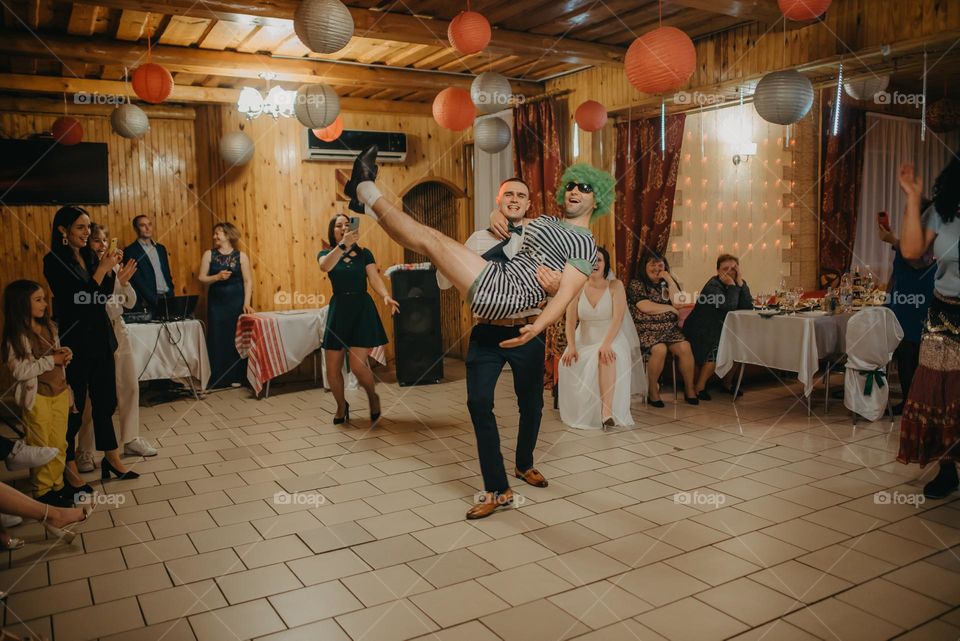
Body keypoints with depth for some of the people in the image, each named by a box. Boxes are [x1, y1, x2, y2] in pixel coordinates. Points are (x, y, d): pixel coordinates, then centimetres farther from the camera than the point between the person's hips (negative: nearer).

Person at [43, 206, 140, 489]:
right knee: (74, 405, 2)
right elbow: (75, 299, -17)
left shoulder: (90, 255, 9)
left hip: (100, 338, 7)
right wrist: (103, 269, -16)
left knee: (105, 401, 13)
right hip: (74, 342, -6)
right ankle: (70, 470, 15)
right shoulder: (54, 260, -10)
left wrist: (112, 270, -2)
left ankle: (112, 459, 25)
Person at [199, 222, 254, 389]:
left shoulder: (240, 256, 1)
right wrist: (217, 277, -16)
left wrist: (246, 303, -11)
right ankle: (218, 379, 7)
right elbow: (202, 278, 2)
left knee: (237, 338, 1)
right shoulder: (209, 254, 5)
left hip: (237, 301, -1)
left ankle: (236, 377, 11)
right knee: (217, 339, 0)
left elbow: (248, 281, -2)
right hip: (216, 302, 1)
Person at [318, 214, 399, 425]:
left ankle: (373, 397, 19)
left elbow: (375, 278, -6)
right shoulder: (325, 254, 4)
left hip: (362, 309, -2)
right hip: (338, 310, 2)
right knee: (332, 368, 2)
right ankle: (342, 406, 29)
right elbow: (325, 266, -20)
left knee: (358, 365, -12)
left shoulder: (364, 253, 5)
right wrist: (343, 244, -35)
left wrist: (386, 296, -26)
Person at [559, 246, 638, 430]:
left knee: (607, 358, -38)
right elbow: (571, 320, -5)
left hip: (611, 340, -3)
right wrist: (571, 346, -22)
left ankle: (607, 412, -46)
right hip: (584, 342, 3)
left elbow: (618, 318, -15)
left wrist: (606, 344, -30)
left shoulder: (615, 286, -3)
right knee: (568, 363, -28)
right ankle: (580, 415, -9)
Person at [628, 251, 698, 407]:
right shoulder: (636, 283, 1)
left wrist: (669, 280, -4)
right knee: (660, 349, -32)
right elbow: (646, 307, -13)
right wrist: (671, 308, -2)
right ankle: (652, 391, -17)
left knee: (685, 347, -23)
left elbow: (678, 302, 1)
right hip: (646, 331, -4)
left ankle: (689, 388, -9)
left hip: (670, 330, 4)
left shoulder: (667, 282, 16)